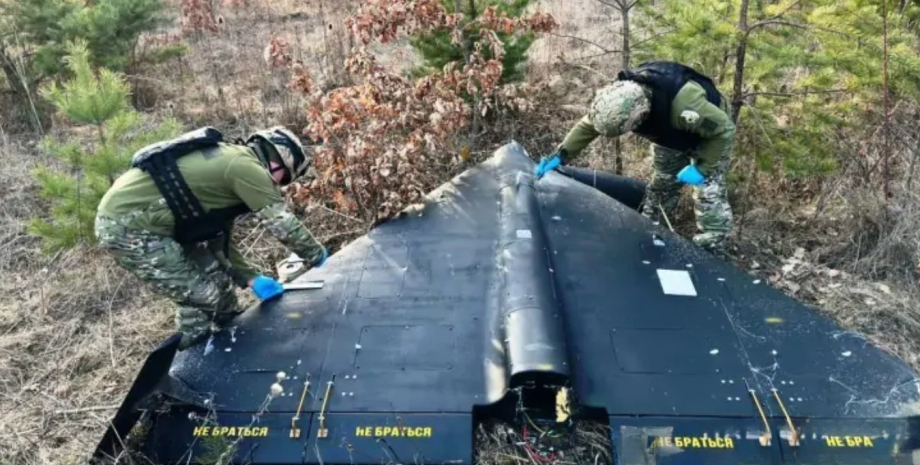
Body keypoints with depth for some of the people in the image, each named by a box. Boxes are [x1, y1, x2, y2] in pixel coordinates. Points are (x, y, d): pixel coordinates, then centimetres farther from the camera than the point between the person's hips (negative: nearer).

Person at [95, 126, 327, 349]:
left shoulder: (230, 163, 15)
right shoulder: (246, 167, -17)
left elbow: (217, 238, 18)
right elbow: (282, 222, -12)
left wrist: (251, 278, 15)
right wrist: (317, 255, 3)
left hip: (140, 216, 10)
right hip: (126, 225, -10)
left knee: (215, 277, 17)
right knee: (202, 294, -4)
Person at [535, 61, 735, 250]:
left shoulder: (684, 104, -50)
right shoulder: (622, 98, -31)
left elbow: (725, 129, -34)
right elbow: (587, 126, -15)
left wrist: (702, 168, -34)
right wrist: (560, 155, -21)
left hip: (710, 134, -5)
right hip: (672, 134, 6)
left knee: (708, 191, -8)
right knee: (661, 183, 19)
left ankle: (708, 248, 5)